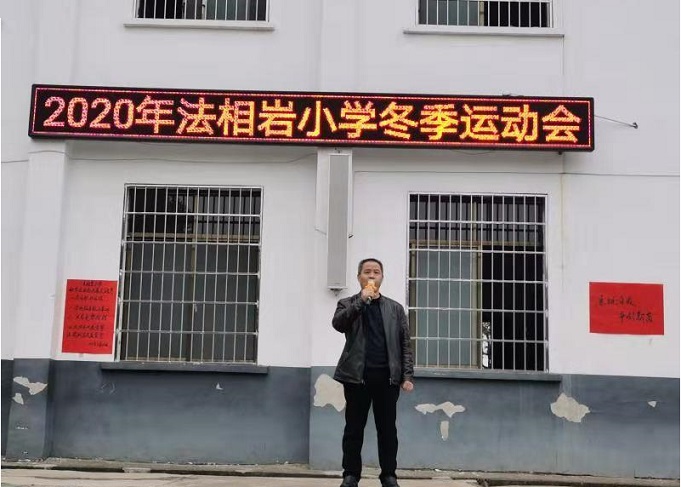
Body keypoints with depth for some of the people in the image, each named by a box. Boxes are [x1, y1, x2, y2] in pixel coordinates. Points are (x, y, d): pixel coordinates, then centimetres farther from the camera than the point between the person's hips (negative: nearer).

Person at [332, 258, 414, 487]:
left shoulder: (395, 308, 13)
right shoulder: (347, 304, 9)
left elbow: (405, 344, 8)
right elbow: (338, 324, -13)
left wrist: (407, 376, -1)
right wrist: (361, 300, -16)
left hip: (387, 376, 1)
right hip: (357, 375, -1)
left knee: (387, 428, 3)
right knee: (354, 428, 3)